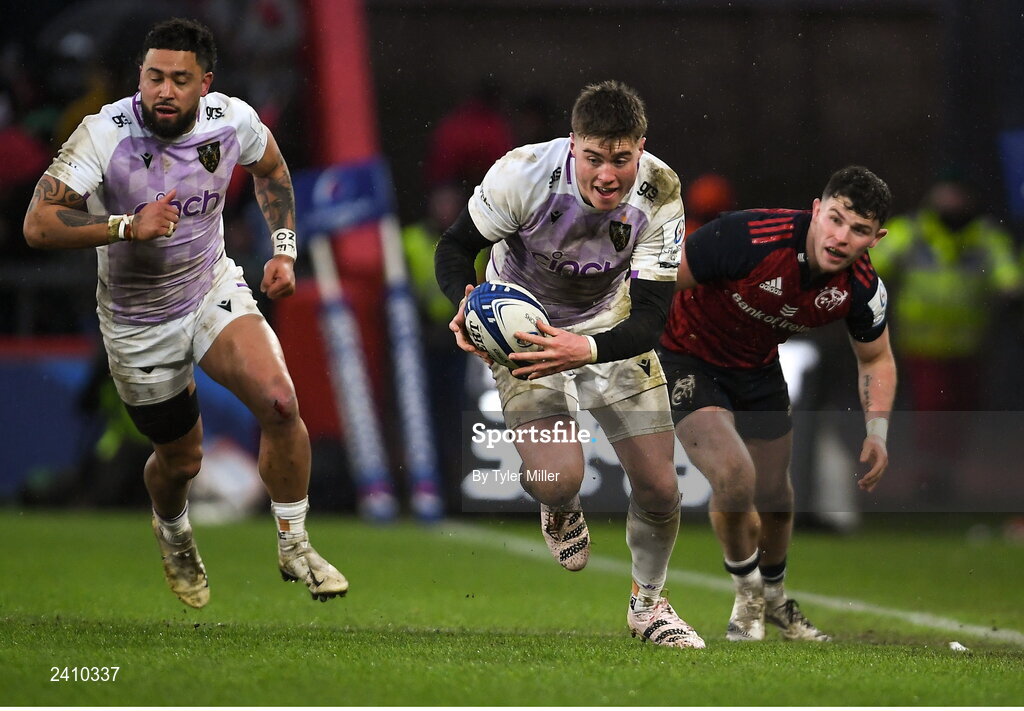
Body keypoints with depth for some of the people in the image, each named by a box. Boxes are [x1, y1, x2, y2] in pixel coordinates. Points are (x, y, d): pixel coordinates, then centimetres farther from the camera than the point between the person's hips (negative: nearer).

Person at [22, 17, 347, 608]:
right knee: (181, 458, 12)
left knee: (280, 403, -22)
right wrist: (129, 226, -39)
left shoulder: (232, 120, -14)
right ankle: (172, 532, 50)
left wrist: (285, 250, 2)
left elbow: (271, 167, 10)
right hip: (138, 321, -2)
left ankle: (294, 547, -2)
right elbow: (39, 224, -30)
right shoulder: (104, 134, -26)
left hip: (214, 291, 2)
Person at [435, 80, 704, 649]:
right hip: (522, 328, -2)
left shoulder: (659, 195, -24)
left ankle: (649, 604, 29)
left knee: (659, 488, -2)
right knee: (557, 481, -22)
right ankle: (563, 513, 19)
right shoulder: (524, 174, -29)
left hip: (612, 333, 2)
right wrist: (466, 305, -35)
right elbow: (455, 246, -13)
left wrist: (587, 349, -46)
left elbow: (649, 320, -25)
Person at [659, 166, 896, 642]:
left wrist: (877, 431, -9)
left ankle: (774, 598, 46)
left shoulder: (862, 289, -18)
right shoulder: (748, 239, -35)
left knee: (775, 500, 13)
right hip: (687, 359, -5)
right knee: (735, 477, -24)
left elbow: (875, 358, 3)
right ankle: (747, 593, 6)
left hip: (759, 370, 5)